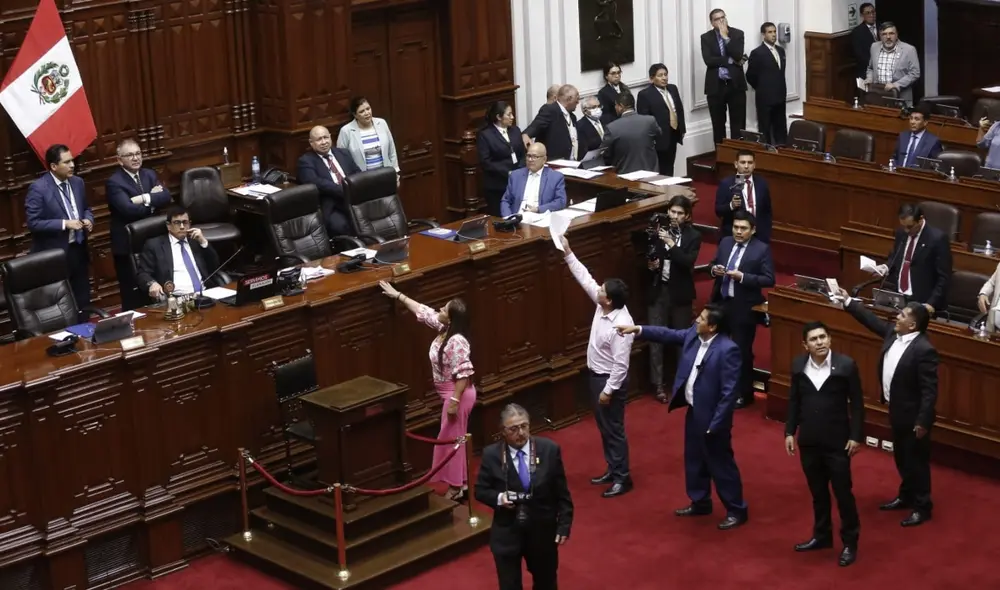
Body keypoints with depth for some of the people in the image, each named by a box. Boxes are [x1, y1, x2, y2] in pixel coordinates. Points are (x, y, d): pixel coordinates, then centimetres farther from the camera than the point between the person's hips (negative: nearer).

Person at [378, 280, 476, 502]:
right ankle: (461, 484, 26)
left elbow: (464, 374, -27)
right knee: (452, 440, 17)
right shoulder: (445, 329, 1)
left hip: (458, 395, -10)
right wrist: (397, 295, 16)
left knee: (450, 440, -1)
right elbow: (423, 312, 13)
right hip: (450, 393, 10)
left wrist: (454, 401, -26)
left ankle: (456, 489, 8)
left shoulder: (457, 342, -27)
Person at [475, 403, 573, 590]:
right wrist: (498, 498, -21)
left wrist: (564, 525, -6)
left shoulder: (549, 449, -9)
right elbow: (481, 490, -1)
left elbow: (562, 493, -3)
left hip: (542, 530, 1)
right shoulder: (492, 454, -11)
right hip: (506, 533, -1)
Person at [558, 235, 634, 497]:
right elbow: (585, 278, 6)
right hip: (596, 375, 10)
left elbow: (621, 364, -27)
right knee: (603, 428, 19)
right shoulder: (602, 305, -6)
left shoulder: (621, 326, -30)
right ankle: (612, 470, 32)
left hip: (610, 380, -10)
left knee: (614, 429, 1)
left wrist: (608, 390, -22)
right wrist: (568, 253, 2)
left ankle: (623, 478, 12)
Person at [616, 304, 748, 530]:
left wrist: (715, 424, -22)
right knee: (694, 460, 21)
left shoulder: (727, 350, -26)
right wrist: (638, 329, 5)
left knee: (720, 464, 4)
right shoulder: (694, 334, -2)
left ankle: (737, 510, 18)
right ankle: (700, 503, 38)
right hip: (693, 411, 9)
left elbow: (729, 391, -24)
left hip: (712, 416, -9)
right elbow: (669, 335, 14)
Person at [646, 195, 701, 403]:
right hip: (659, 291, 2)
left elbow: (689, 262, -19)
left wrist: (670, 243, -26)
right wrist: (651, 265, -8)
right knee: (656, 338, 0)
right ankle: (659, 384, 6)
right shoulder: (660, 232, 3)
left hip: (680, 293, -2)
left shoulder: (693, 236, -5)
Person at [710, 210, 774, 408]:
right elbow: (714, 264, 16)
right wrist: (715, 269, -9)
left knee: (742, 350, 5)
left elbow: (769, 280, -15)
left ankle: (743, 394, 19)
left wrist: (742, 277, -23)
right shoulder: (725, 242, 5)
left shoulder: (762, 249, -12)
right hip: (721, 302, 5)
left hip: (744, 307, -5)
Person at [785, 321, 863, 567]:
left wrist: (856, 436, -10)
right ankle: (822, 535, 32)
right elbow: (794, 400, 8)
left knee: (842, 492, 4)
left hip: (837, 441, -4)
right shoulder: (798, 365, -1)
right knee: (817, 492, 16)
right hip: (808, 441, 4)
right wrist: (789, 432, 6)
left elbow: (857, 404, -7)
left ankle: (850, 542, 17)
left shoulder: (846, 365, -12)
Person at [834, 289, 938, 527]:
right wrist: (848, 302, 16)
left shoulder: (924, 350, -27)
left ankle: (922, 507, 17)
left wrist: (923, 422, -25)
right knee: (901, 458, 22)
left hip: (913, 416, -9)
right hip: (896, 411, 9)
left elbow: (929, 390, -25)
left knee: (916, 460, 4)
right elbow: (872, 320, 17)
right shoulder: (893, 332, -2)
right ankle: (906, 496, 39)